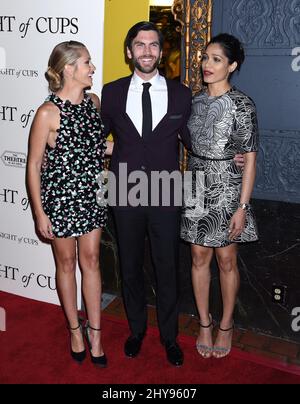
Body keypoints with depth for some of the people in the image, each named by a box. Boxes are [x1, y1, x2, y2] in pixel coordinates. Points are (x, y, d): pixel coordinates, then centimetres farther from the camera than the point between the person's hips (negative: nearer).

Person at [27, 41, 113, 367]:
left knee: (91, 261, 12)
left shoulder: (93, 101, 0)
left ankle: (94, 332, 27)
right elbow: (34, 166, -12)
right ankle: (75, 329, 33)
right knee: (66, 263, 13)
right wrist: (39, 214, -11)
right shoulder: (47, 113, -17)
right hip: (60, 199, -5)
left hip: (92, 196, 5)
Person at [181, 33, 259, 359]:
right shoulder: (195, 101, 5)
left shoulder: (242, 105, -10)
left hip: (226, 189, -4)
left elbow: (249, 158, -10)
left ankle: (226, 325, 27)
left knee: (226, 261, 8)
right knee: (199, 258, 10)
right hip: (196, 188, 4)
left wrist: (242, 207, -13)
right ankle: (204, 323, 27)